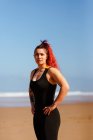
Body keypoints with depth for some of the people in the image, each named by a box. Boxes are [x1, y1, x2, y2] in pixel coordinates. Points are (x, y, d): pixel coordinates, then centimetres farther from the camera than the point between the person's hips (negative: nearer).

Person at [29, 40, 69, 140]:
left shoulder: (51, 71, -11)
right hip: (37, 115, 8)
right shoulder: (33, 72, 11)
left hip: (49, 116, -8)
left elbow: (65, 87, -26)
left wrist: (54, 105, -22)